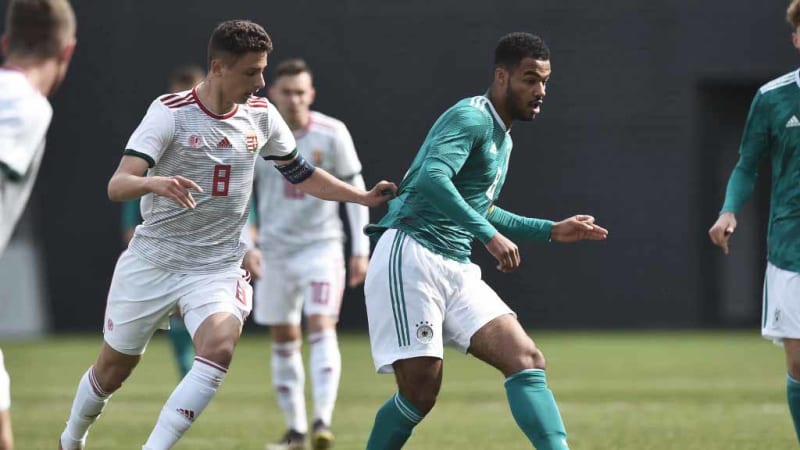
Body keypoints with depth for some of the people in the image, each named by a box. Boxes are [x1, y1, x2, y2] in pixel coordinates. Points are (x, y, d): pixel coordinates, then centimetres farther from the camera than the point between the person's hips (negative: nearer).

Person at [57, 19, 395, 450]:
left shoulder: (260, 115, -1)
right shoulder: (171, 111, -15)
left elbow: (301, 174, 17)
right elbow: (116, 186, -24)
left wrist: (365, 197, 9)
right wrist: (155, 183, -45)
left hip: (218, 266, 2)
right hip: (152, 263, -2)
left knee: (219, 347, -27)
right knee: (113, 368, 10)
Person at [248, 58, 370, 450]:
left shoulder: (332, 134, -7)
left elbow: (354, 190, 0)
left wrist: (361, 249, -3)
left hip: (322, 245, -3)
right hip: (275, 249, 3)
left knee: (321, 325, -19)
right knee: (283, 340, 6)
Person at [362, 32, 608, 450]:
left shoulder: (502, 138, 20)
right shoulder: (471, 118, -10)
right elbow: (432, 177, -29)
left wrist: (552, 231, 29)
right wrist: (490, 234, -33)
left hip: (457, 270, 9)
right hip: (412, 257, -9)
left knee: (527, 359, -9)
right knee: (421, 389, -10)